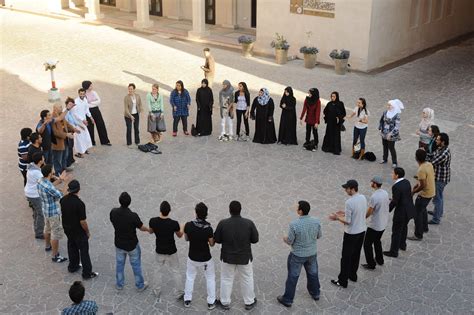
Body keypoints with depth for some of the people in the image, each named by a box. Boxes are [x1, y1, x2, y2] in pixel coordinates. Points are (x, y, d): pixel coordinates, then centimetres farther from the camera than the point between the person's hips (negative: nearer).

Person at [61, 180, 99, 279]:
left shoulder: (63, 200, -11)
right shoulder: (79, 204, -30)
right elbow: (83, 221, -24)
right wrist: (87, 232, -8)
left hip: (67, 229, 6)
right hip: (79, 231, -6)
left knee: (72, 247, 25)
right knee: (84, 251, 7)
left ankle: (73, 266, 41)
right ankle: (87, 273, 14)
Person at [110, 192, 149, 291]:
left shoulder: (113, 212, -19)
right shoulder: (133, 216, -30)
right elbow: (142, 228, -14)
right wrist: (148, 229, 8)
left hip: (119, 244, 3)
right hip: (132, 245, -3)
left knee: (119, 264, 24)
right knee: (136, 265, 17)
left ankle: (119, 284, 39)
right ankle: (140, 285, 32)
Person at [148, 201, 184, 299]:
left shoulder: (153, 221, -21)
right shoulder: (174, 223, -26)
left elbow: (150, 231, 2)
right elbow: (179, 235, -6)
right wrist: (182, 228, 15)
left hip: (159, 251, 2)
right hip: (171, 251, -2)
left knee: (158, 270, 24)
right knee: (175, 271, 17)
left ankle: (158, 291, 37)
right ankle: (178, 292, 28)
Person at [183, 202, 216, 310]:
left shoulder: (188, 225, -18)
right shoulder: (208, 228, -26)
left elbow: (186, 238, 0)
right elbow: (212, 244, -12)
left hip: (192, 257, 2)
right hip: (205, 259, -2)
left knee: (190, 277, 24)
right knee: (210, 278, 19)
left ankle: (187, 300, 34)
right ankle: (211, 302, 27)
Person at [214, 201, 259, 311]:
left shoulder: (223, 223, -19)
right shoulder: (249, 223, -18)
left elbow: (217, 239, -8)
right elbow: (255, 239, -8)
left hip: (227, 257, 0)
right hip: (244, 257, 0)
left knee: (226, 279, 19)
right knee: (247, 279, 20)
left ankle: (225, 303, 33)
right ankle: (249, 302, 34)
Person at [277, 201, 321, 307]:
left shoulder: (294, 224, -28)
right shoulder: (316, 221, -15)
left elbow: (289, 241, -16)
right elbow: (319, 236, 1)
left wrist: (285, 239, 6)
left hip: (297, 255, -4)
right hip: (312, 253, 4)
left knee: (293, 277, 11)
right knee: (313, 273, 25)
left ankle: (287, 300, 24)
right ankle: (315, 293, 45)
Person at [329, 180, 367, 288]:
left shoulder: (349, 202, -26)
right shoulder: (363, 198, -2)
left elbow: (348, 221, -22)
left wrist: (337, 218, -6)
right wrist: (345, 213, 15)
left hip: (351, 233, -8)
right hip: (361, 231, 8)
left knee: (346, 257, 5)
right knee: (356, 254, 21)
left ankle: (343, 281, 14)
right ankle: (353, 275, 36)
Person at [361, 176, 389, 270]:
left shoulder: (374, 197, -27)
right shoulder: (385, 193, -3)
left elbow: (369, 212, -20)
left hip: (374, 225, -8)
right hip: (383, 223, 8)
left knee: (367, 244, 8)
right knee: (377, 241, 28)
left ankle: (371, 264, 14)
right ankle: (379, 260, 38)